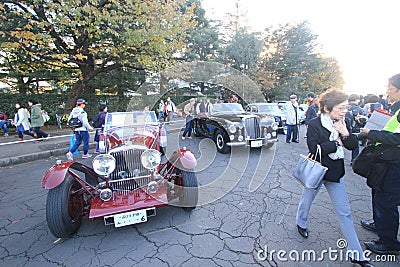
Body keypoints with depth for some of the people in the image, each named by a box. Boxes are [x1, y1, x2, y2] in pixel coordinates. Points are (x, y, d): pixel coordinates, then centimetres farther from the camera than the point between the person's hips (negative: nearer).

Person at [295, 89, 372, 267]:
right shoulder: (314, 124, -17)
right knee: (307, 200, 18)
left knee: (344, 212, 8)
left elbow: (352, 146, -1)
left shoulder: (342, 123, 0)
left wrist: (345, 134, -19)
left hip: (335, 172, 4)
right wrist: (337, 143, -16)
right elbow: (314, 149, -24)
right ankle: (301, 223, 47)